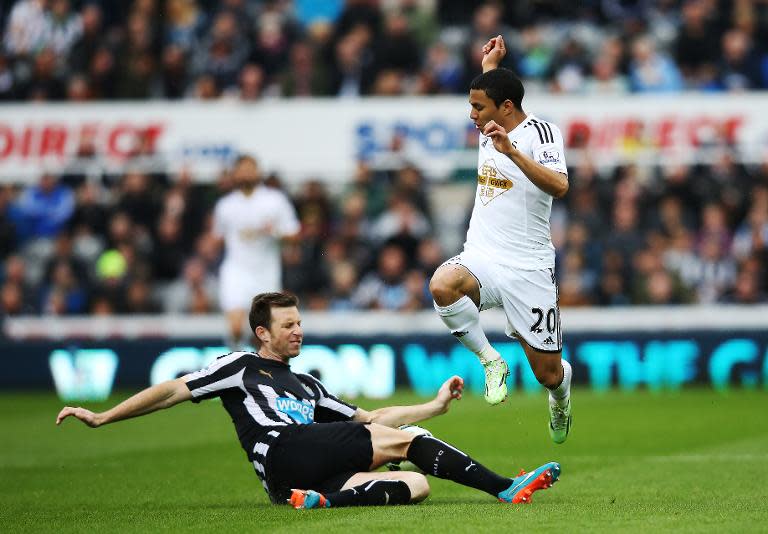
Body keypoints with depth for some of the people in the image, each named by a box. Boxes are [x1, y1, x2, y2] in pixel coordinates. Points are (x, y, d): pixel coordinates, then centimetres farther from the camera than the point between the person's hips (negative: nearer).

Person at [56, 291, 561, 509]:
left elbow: (368, 418, 36)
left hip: (320, 471, 7)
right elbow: (171, 391, 13)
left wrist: (436, 405, 30)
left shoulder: (306, 386, 36)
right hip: (281, 454, -7)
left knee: (418, 484, -15)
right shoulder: (239, 367, 18)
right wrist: (102, 417, 6)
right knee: (399, 440, -16)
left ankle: (328, 498, -35)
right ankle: (504, 487, -17)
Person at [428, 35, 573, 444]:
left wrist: (511, 151, -34)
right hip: (481, 257, 5)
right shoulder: (490, 128, 13)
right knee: (442, 285, -33)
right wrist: (490, 63, 37)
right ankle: (490, 361, -11)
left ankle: (560, 396, 41)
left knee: (548, 373, 1)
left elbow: (559, 186, -26)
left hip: (528, 268, -5)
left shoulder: (540, 132, -7)